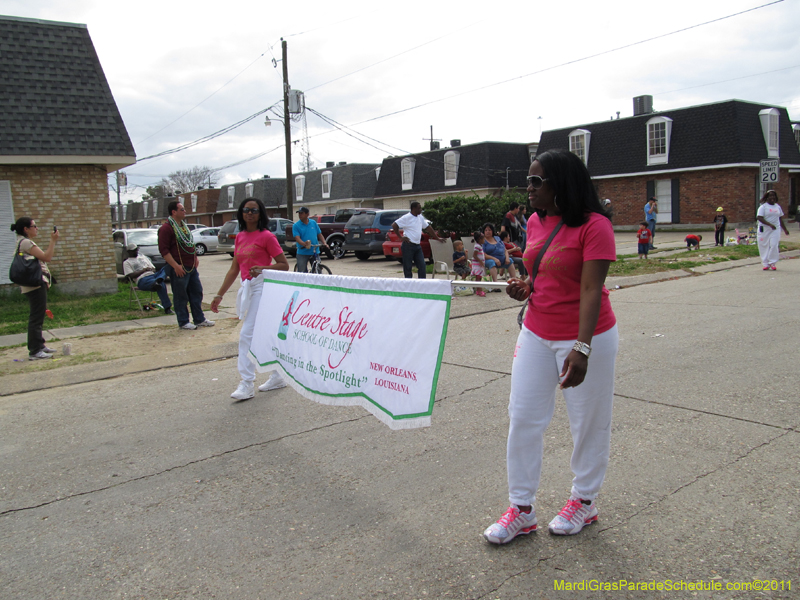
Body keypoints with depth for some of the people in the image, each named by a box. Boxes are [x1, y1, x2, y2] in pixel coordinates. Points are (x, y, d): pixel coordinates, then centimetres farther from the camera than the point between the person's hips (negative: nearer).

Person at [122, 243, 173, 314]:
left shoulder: (143, 257, 32)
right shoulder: (126, 262, 15)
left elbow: (153, 268, 26)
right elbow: (131, 275, -1)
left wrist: (152, 270, 1)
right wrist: (143, 270, -6)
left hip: (153, 275, 6)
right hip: (142, 280, -6)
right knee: (162, 285, -37)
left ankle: (157, 281, -55)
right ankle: (167, 308, -46)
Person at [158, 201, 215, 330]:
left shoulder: (183, 226, 17)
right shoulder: (166, 228, -12)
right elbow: (164, 250, -17)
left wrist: (195, 259, 18)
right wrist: (176, 266, -21)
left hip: (191, 267, 9)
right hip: (179, 269, -9)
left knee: (197, 293, 11)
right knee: (181, 296, 1)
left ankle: (199, 319, 20)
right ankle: (183, 322, 11)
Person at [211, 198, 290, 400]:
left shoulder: (266, 236, -7)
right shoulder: (240, 237, 14)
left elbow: (284, 265, -7)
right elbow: (234, 269, 17)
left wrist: (262, 268, -22)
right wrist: (219, 295, 15)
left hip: (262, 287, -7)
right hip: (247, 288, 7)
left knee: (247, 334, -11)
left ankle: (247, 384, -7)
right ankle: (277, 377, 23)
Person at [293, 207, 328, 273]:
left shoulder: (313, 223, 9)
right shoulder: (296, 225, -1)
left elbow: (319, 234, 14)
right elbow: (297, 238, -14)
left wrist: (324, 243, -4)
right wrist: (304, 244, -34)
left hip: (314, 252, 3)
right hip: (302, 253, -3)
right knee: (302, 272, -5)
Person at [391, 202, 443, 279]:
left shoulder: (420, 217, 13)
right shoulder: (407, 217, -10)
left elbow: (428, 228, 22)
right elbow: (394, 225, -15)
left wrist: (437, 238, 24)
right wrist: (400, 237, -14)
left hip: (417, 246, 7)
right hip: (408, 246, -7)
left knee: (422, 266, 1)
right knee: (408, 267, -1)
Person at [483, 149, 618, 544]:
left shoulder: (594, 226, -17)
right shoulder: (536, 222, 6)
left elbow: (591, 289, -23)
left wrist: (581, 348, -30)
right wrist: (525, 288, -3)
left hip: (584, 337, -7)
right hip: (536, 334, 7)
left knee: (588, 421, 11)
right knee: (522, 417, 6)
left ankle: (584, 501, 33)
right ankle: (521, 508, 20)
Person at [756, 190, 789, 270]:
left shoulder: (778, 206, 14)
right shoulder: (763, 207, -2)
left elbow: (780, 219, 21)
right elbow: (760, 218, -14)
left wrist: (785, 229, 22)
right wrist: (770, 224, -25)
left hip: (775, 230, 3)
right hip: (764, 230, -3)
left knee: (774, 245, -10)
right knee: (764, 246, -1)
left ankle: (772, 263, 0)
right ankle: (766, 264, 9)